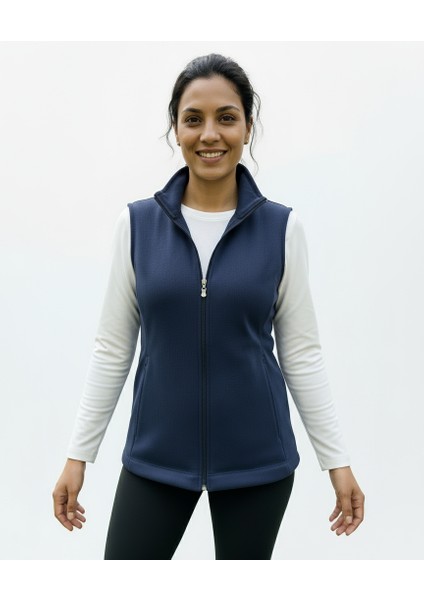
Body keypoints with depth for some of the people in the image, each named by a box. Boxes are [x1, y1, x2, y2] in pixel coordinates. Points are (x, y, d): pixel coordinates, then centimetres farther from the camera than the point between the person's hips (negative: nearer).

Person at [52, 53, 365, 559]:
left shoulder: (281, 228, -4)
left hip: (254, 455, 0)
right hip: (157, 453, 1)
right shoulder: (137, 223, -2)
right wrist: (78, 454, 0)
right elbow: (112, 348, 1)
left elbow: (301, 352, 0)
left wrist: (337, 460, -1)